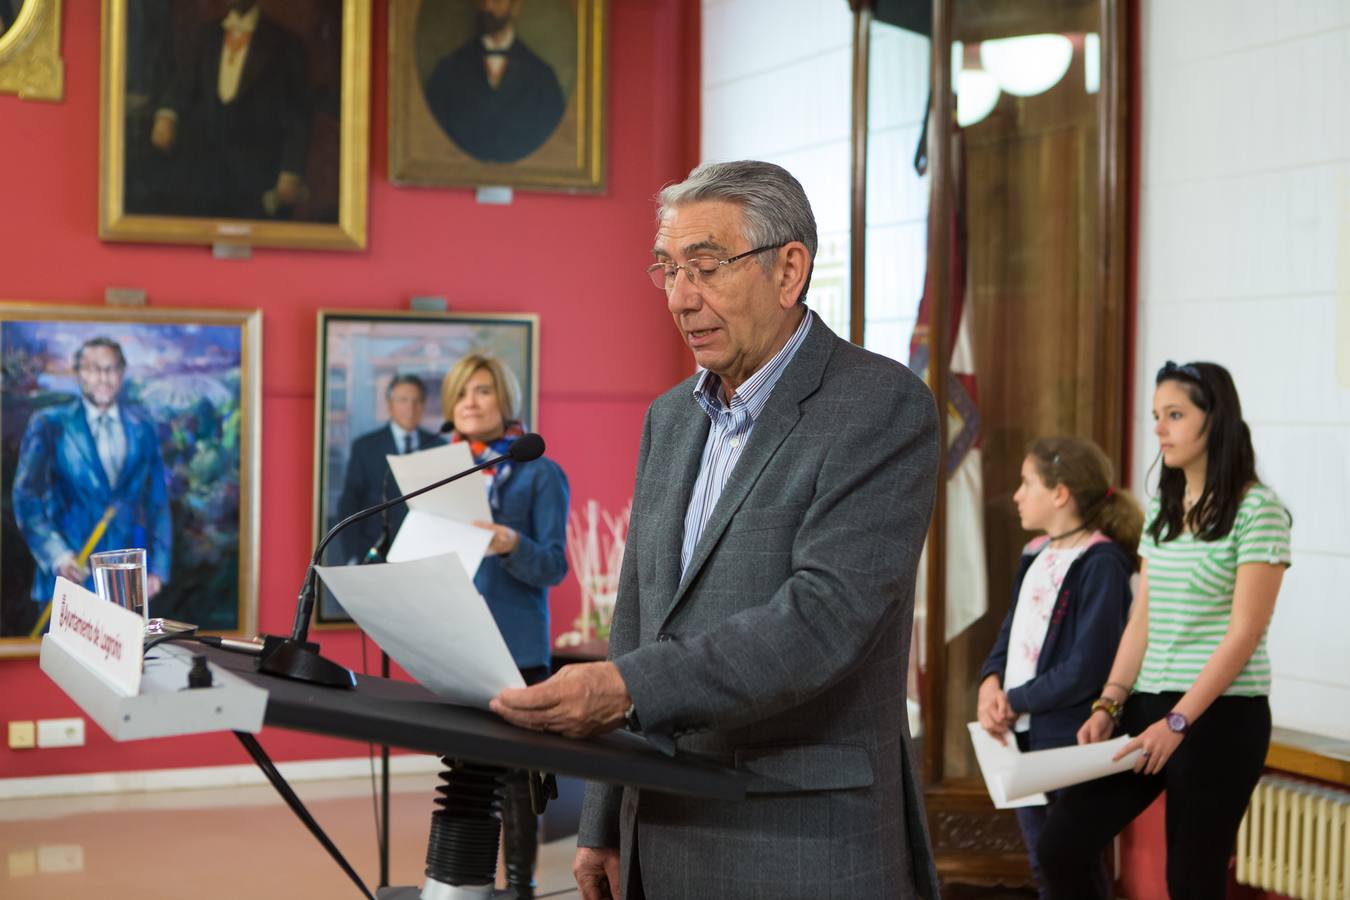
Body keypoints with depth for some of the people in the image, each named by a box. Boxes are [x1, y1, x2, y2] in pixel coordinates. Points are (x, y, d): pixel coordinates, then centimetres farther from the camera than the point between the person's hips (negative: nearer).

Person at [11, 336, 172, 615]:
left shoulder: (142, 426, 10)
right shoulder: (49, 425, 2)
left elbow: (158, 501, 12)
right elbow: (28, 498, -2)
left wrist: (158, 569, 6)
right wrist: (58, 557, -14)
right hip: (72, 574, -2)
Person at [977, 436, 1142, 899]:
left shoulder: (1101, 564, -16)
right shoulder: (1036, 555, 10)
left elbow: (1086, 670, -20)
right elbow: (1011, 630, 15)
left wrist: (1014, 702, -12)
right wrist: (991, 683, -4)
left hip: (1071, 742, -8)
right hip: (1025, 738, 8)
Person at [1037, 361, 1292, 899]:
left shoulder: (1257, 510, -9)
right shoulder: (1162, 507, 13)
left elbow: (1244, 632, -14)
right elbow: (1142, 619, 13)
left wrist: (1177, 723, -19)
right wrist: (1109, 705, 1)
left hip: (1219, 714, -7)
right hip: (1148, 705, 7)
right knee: (1060, 846, -1)